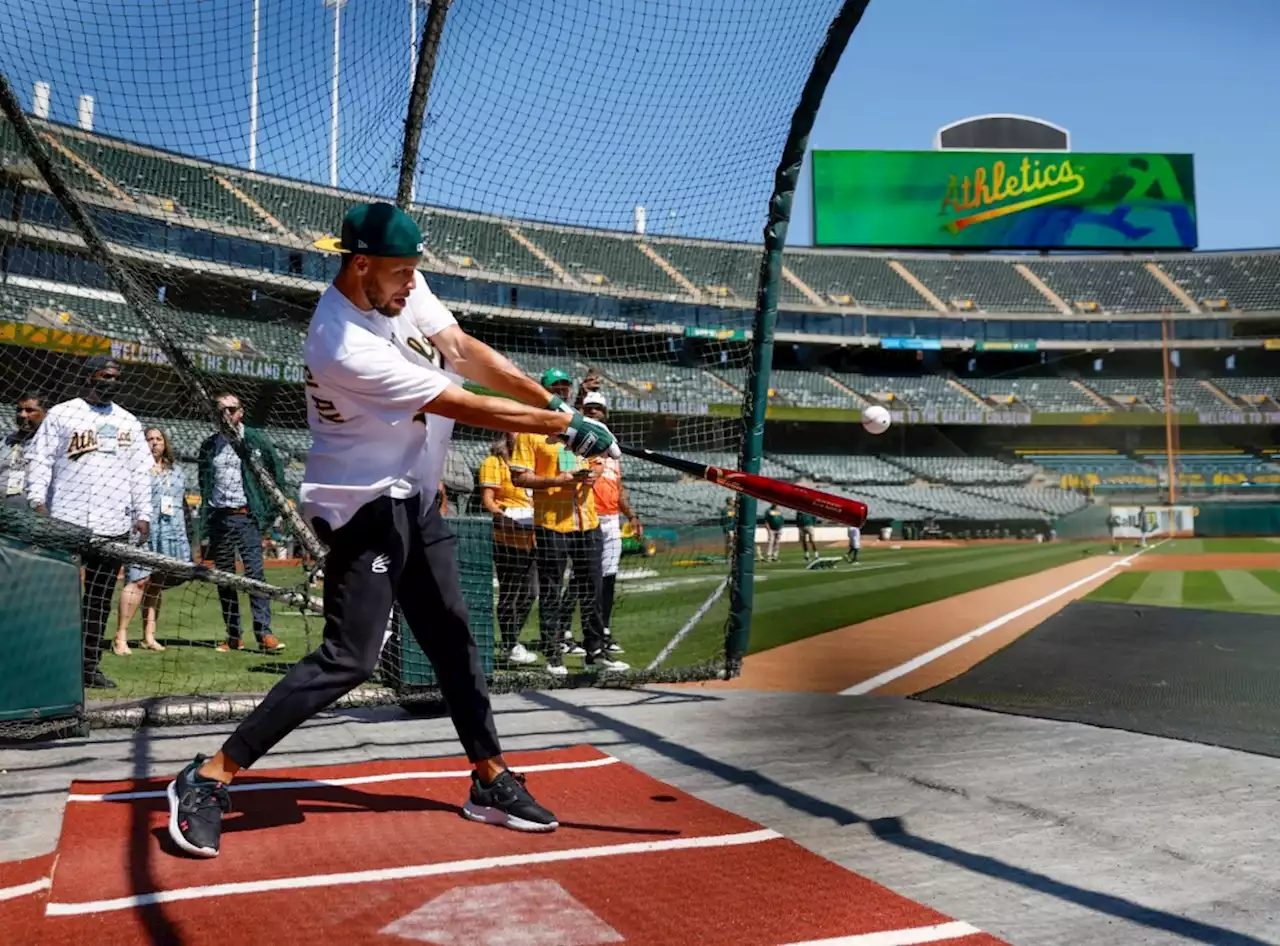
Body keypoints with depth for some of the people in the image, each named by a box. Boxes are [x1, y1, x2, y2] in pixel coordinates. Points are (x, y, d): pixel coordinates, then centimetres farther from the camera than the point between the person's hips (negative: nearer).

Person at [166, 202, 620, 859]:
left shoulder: (401, 287, -3)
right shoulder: (342, 345, -27)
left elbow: (463, 351, -4)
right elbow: (466, 406, -24)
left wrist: (553, 402, -14)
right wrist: (564, 427, -18)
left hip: (415, 499, 9)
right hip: (365, 506, -9)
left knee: (453, 639, 11)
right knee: (350, 657, -13)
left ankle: (491, 781, 22)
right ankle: (209, 778, -2)